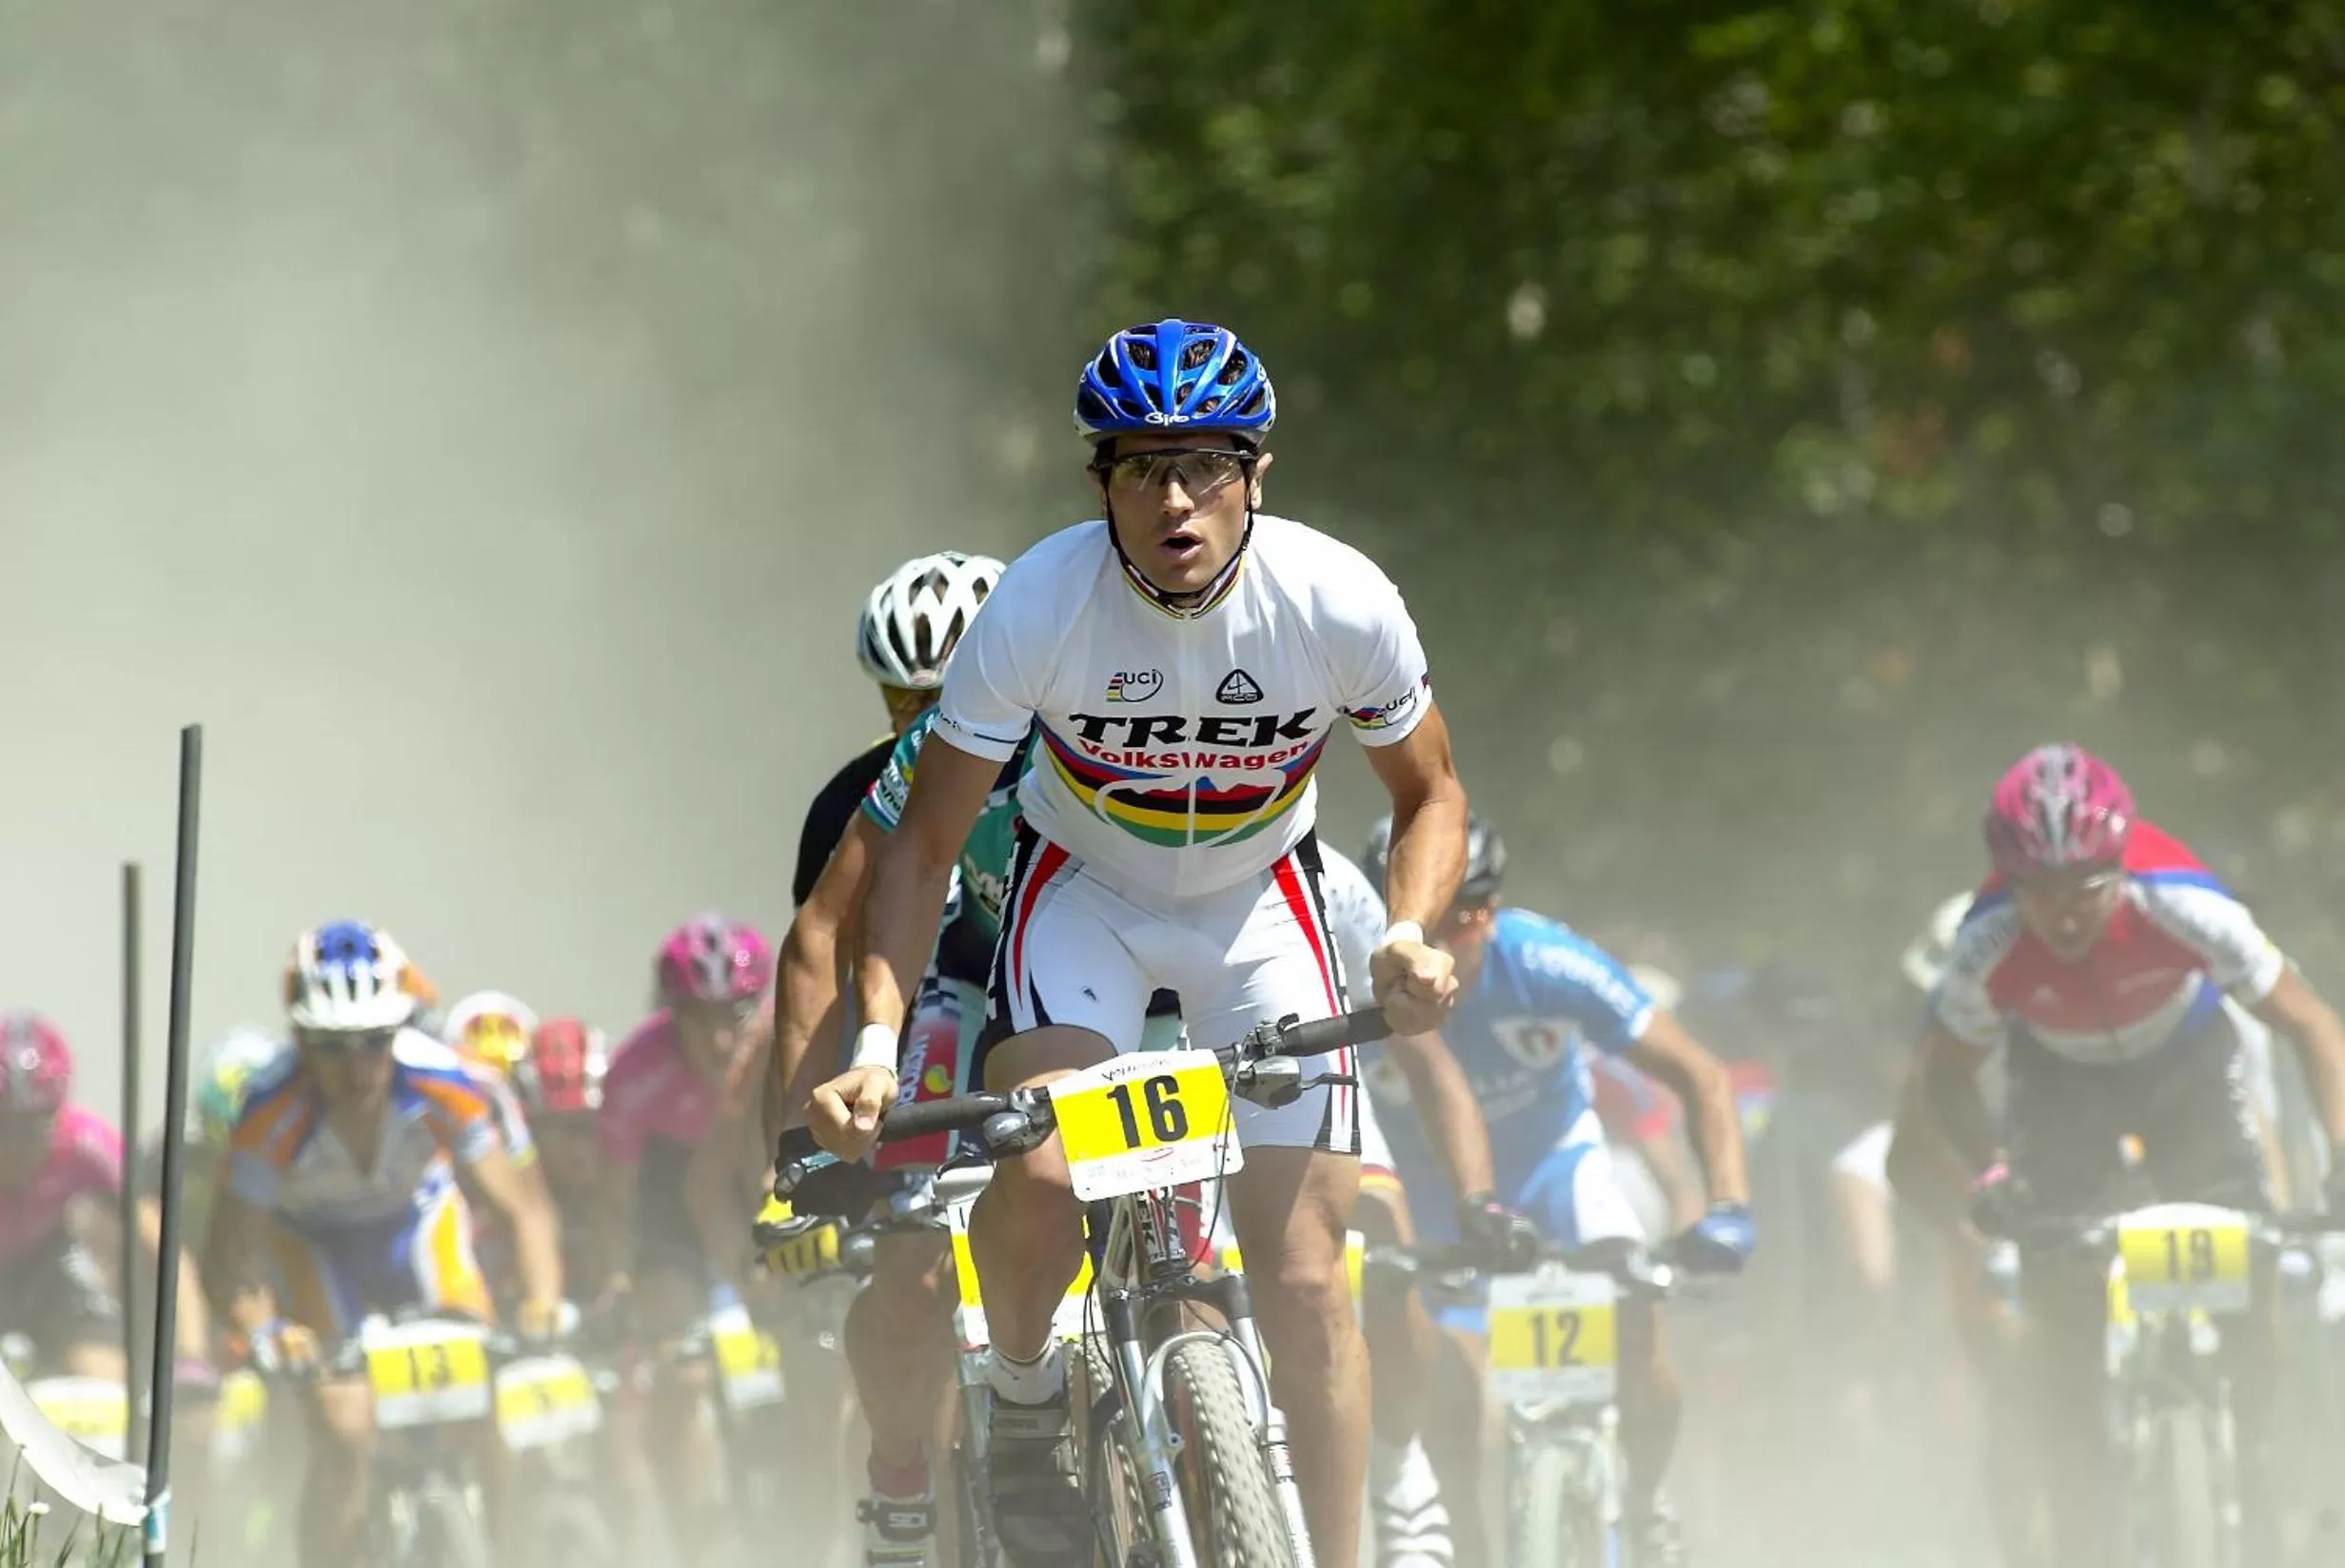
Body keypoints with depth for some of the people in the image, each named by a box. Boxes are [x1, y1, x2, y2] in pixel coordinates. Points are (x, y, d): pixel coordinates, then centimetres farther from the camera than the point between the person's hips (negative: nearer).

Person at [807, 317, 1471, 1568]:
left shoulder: (1341, 605, -24)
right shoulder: (1039, 607, -28)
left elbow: (1430, 797, -6)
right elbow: (925, 842, -19)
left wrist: (1409, 937, -27)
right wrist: (877, 1042, -31)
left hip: (1258, 901, 1)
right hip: (1084, 890, -1)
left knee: (1304, 1276, -10)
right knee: (1040, 1171, -28)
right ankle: (1023, 1403, 2)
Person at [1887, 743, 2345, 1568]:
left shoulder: (2182, 906, -37)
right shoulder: (1990, 944, -33)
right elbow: (1946, 1074, -16)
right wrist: (1990, 1176, -31)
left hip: (2185, 1062, 0)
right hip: (2060, 1080, 0)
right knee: (2060, 1303, -12)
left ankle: (2250, 1501, 8)